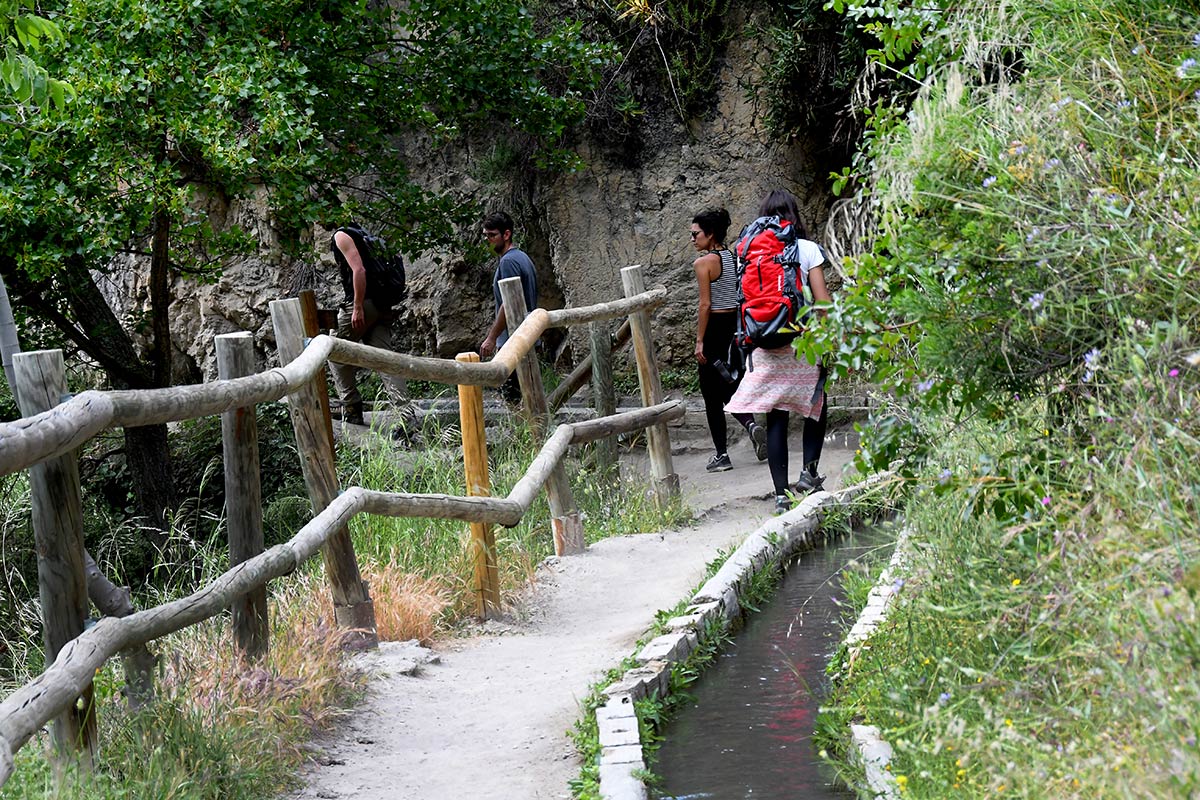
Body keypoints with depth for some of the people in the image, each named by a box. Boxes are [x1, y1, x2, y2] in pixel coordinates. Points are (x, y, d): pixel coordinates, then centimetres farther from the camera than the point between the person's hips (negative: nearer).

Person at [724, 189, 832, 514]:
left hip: (766, 349, 2)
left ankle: (781, 493, 0)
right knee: (816, 408, 18)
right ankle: (809, 469, 1)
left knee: (776, 419, 3)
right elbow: (822, 301, -6)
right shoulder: (807, 249, -3)